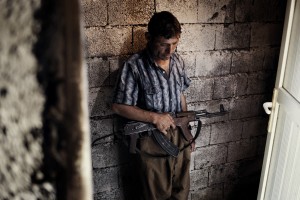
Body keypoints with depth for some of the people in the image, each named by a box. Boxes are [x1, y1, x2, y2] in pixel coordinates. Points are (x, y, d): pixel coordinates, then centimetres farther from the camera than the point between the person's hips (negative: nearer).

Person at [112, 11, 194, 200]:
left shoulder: (178, 61, 0)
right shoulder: (135, 66, -18)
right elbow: (119, 106, -15)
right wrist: (154, 117, -22)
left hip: (179, 137, 5)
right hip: (152, 141, -5)